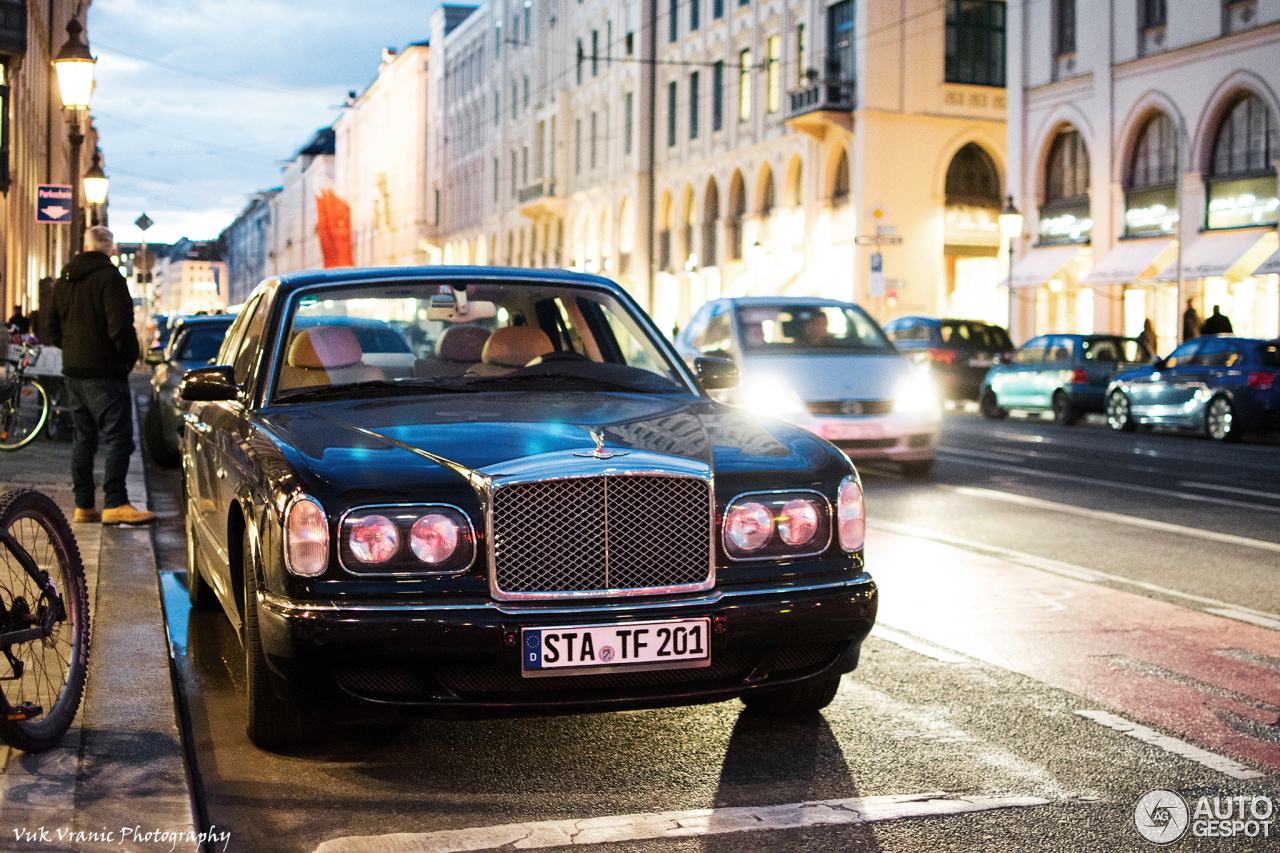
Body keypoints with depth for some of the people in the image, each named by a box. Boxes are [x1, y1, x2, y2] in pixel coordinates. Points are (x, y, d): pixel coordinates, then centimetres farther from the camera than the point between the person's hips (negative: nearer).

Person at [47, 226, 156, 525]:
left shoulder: (64, 280, 14)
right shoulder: (108, 277, -12)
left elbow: (51, 326, 19)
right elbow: (120, 325, -18)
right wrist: (130, 356, -4)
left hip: (72, 370, 8)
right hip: (105, 372, -8)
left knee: (83, 439, 13)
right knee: (118, 438, -8)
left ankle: (84, 505, 14)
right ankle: (114, 504, -16)